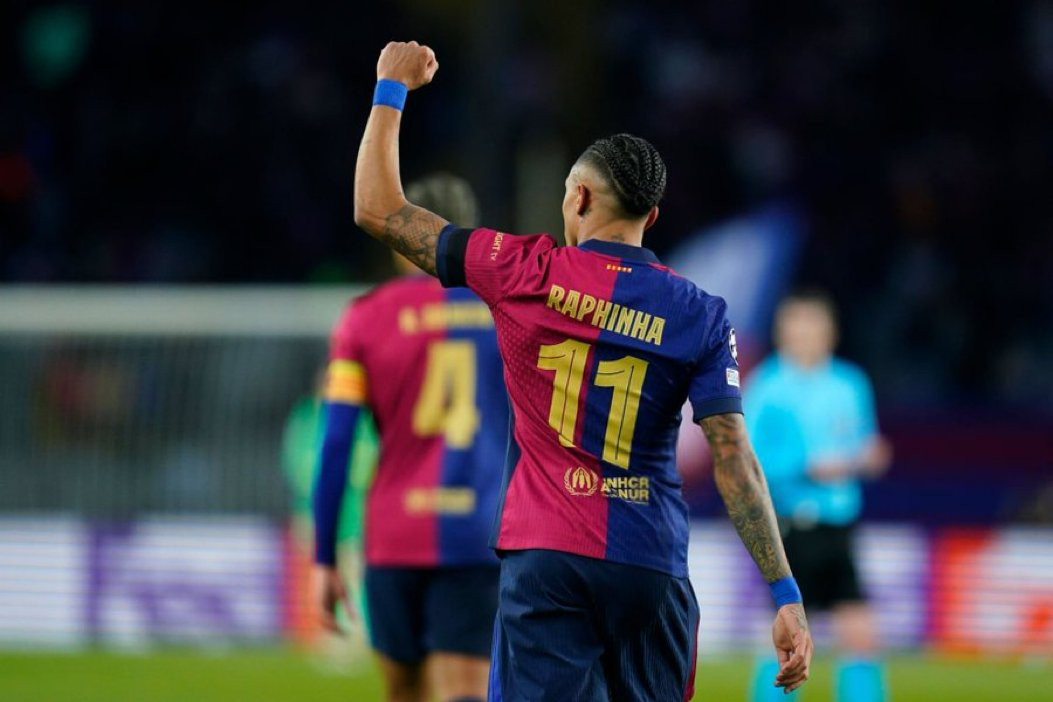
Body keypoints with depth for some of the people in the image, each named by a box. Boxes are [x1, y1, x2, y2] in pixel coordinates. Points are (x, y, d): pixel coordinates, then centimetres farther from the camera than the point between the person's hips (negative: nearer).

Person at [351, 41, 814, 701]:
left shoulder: (524, 273, 0)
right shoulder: (700, 314, 1)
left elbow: (379, 210, 8)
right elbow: (735, 461, -5)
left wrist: (392, 90, 21)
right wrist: (786, 595, -4)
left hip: (543, 559, -1)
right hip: (651, 568, 1)